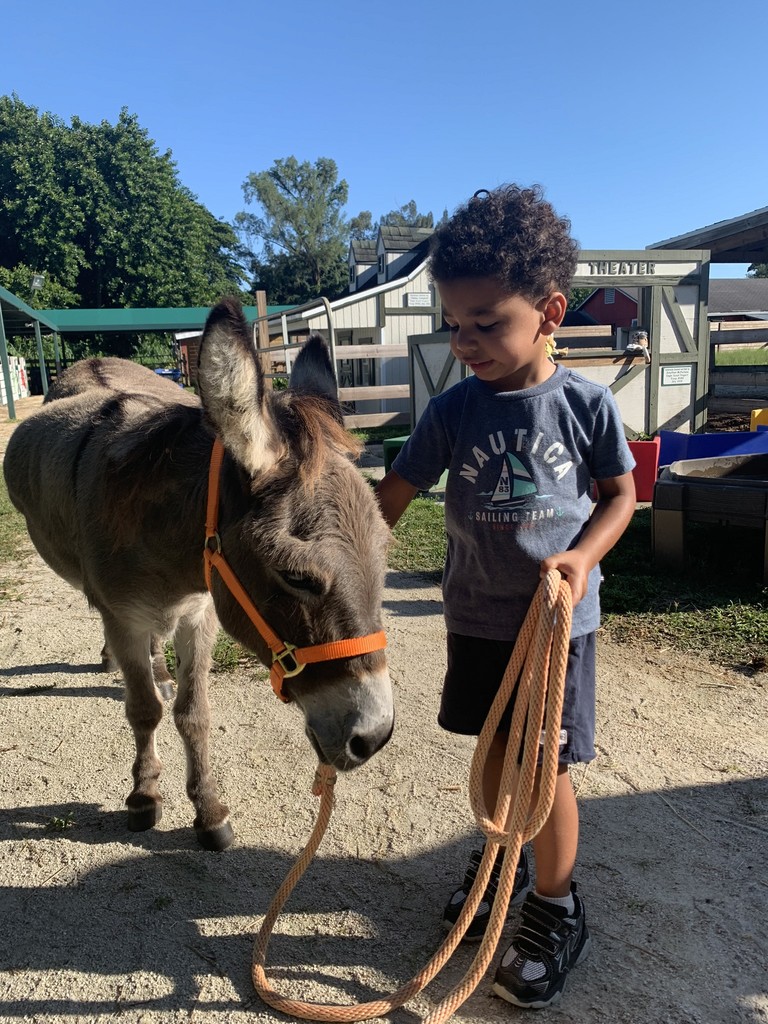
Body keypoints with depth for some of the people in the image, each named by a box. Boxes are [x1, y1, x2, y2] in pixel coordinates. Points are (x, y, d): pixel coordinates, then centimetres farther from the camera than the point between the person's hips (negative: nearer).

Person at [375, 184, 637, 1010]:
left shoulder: (585, 404, -10)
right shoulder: (453, 410, -7)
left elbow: (620, 491, 0)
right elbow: (396, 492, -3)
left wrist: (582, 556, -16)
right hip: (476, 617, 3)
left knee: (545, 767, 4)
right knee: (494, 751, 19)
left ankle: (555, 912, 28)